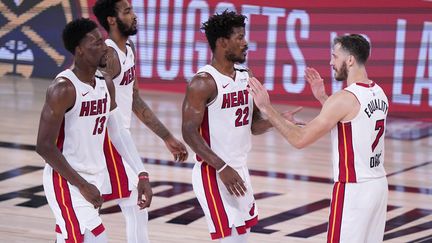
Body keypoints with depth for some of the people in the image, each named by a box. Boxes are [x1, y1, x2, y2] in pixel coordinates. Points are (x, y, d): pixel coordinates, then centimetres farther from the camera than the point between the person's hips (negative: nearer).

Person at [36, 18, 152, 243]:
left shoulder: (106, 84, 5)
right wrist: (82, 185, -18)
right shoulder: (63, 89, -18)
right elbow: (44, 146, -19)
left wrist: (142, 175, 3)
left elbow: (118, 132, 13)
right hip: (67, 182, -8)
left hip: (96, 177, 8)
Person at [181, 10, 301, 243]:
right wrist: (222, 168, -26)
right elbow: (189, 132, -19)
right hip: (213, 173, -8)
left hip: (240, 170, 8)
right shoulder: (203, 82, -15)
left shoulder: (246, 78, 8)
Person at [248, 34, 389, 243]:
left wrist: (267, 109, -12)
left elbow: (300, 139, -17)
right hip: (378, 185, 8)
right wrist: (322, 98, 20)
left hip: (353, 189, -8)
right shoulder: (379, 93, 8)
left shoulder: (344, 99, -18)